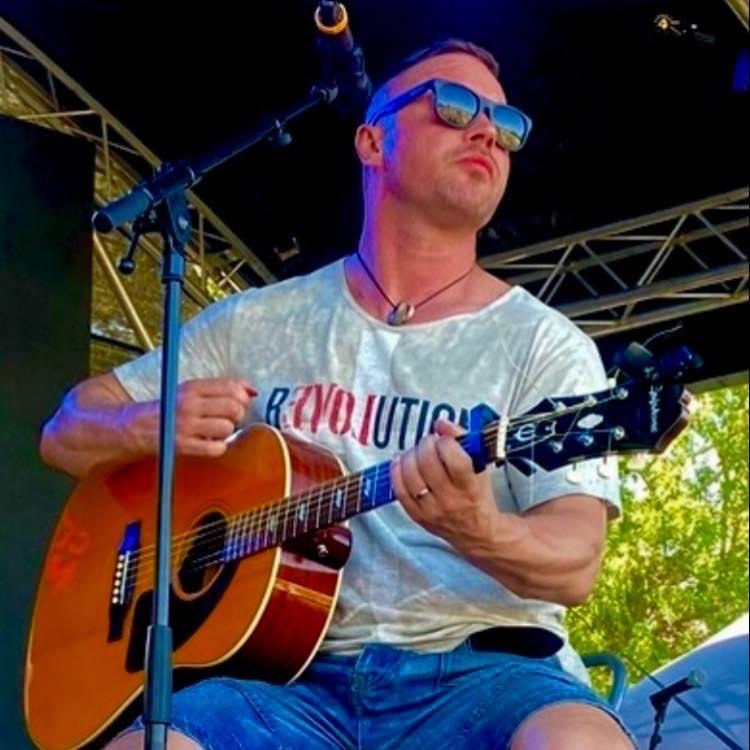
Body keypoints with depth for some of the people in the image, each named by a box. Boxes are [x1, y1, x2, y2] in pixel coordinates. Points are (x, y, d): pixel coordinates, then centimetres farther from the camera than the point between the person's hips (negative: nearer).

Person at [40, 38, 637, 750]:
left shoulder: (545, 344, 5)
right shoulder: (258, 324, 13)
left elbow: (574, 564, -7)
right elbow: (67, 432, 18)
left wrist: (478, 531, -30)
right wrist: (147, 427, -6)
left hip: (480, 669, 0)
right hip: (294, 670, 1)